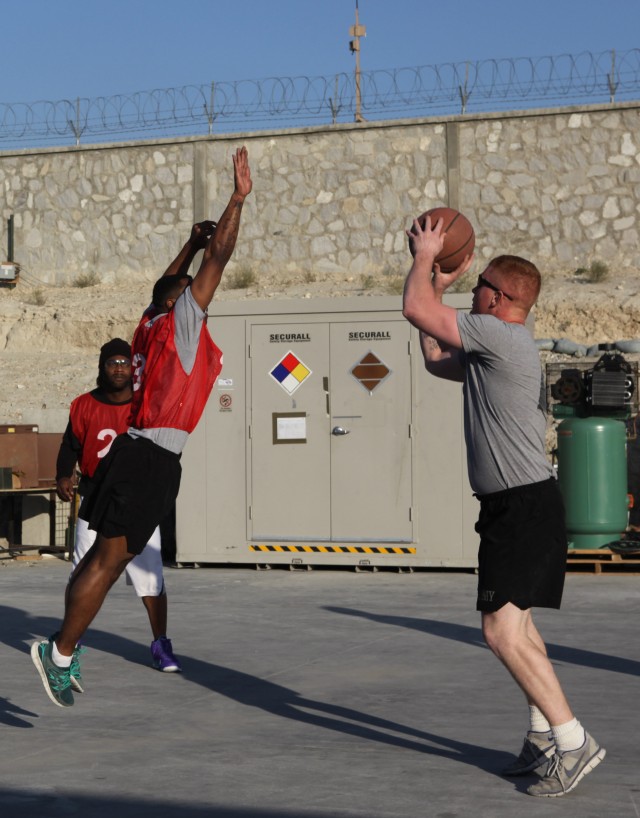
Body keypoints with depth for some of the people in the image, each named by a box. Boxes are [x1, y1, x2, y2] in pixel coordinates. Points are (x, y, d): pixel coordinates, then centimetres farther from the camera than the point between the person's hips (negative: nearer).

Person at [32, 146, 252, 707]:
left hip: (141, 450, 9)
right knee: (111, 558, -8)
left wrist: (194, 241, 39)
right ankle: (61, 654, -5)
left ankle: (62, 650, 12)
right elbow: (220, 258, -8)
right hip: (153, 456, -9)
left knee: (107, 556, 10)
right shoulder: (182, 319, -3)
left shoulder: (156, 323, 17)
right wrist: (240, 197, -3)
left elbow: (170, 280, 39)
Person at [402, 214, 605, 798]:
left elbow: (415, 309, -13)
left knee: (502, 629, -15)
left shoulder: (498, 334, -14)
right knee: (515, 624, 16)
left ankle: (573, 741, -12)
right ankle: (545, 736, 23)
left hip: (524, 504, -11)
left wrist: (425, 256, 3)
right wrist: (440, 286, 29)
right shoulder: (494, 349, 18)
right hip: (517, 504, 11)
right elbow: (435, 359, 32)